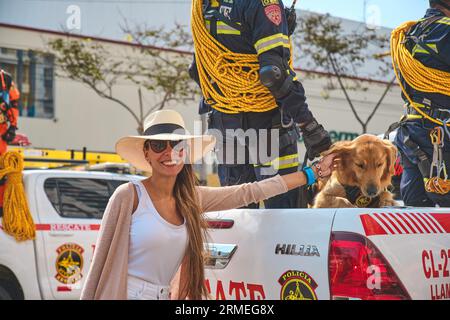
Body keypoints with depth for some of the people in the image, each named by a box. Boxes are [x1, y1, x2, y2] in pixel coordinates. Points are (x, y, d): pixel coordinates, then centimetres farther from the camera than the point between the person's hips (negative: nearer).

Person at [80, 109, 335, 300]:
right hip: (123, 294, -6)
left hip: (163, 295, 6)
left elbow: (250, 192, 11)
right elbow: (102, 261, -9)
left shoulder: (192, 198, 6)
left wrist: (314, 173, 15)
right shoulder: (129, 196, -11)